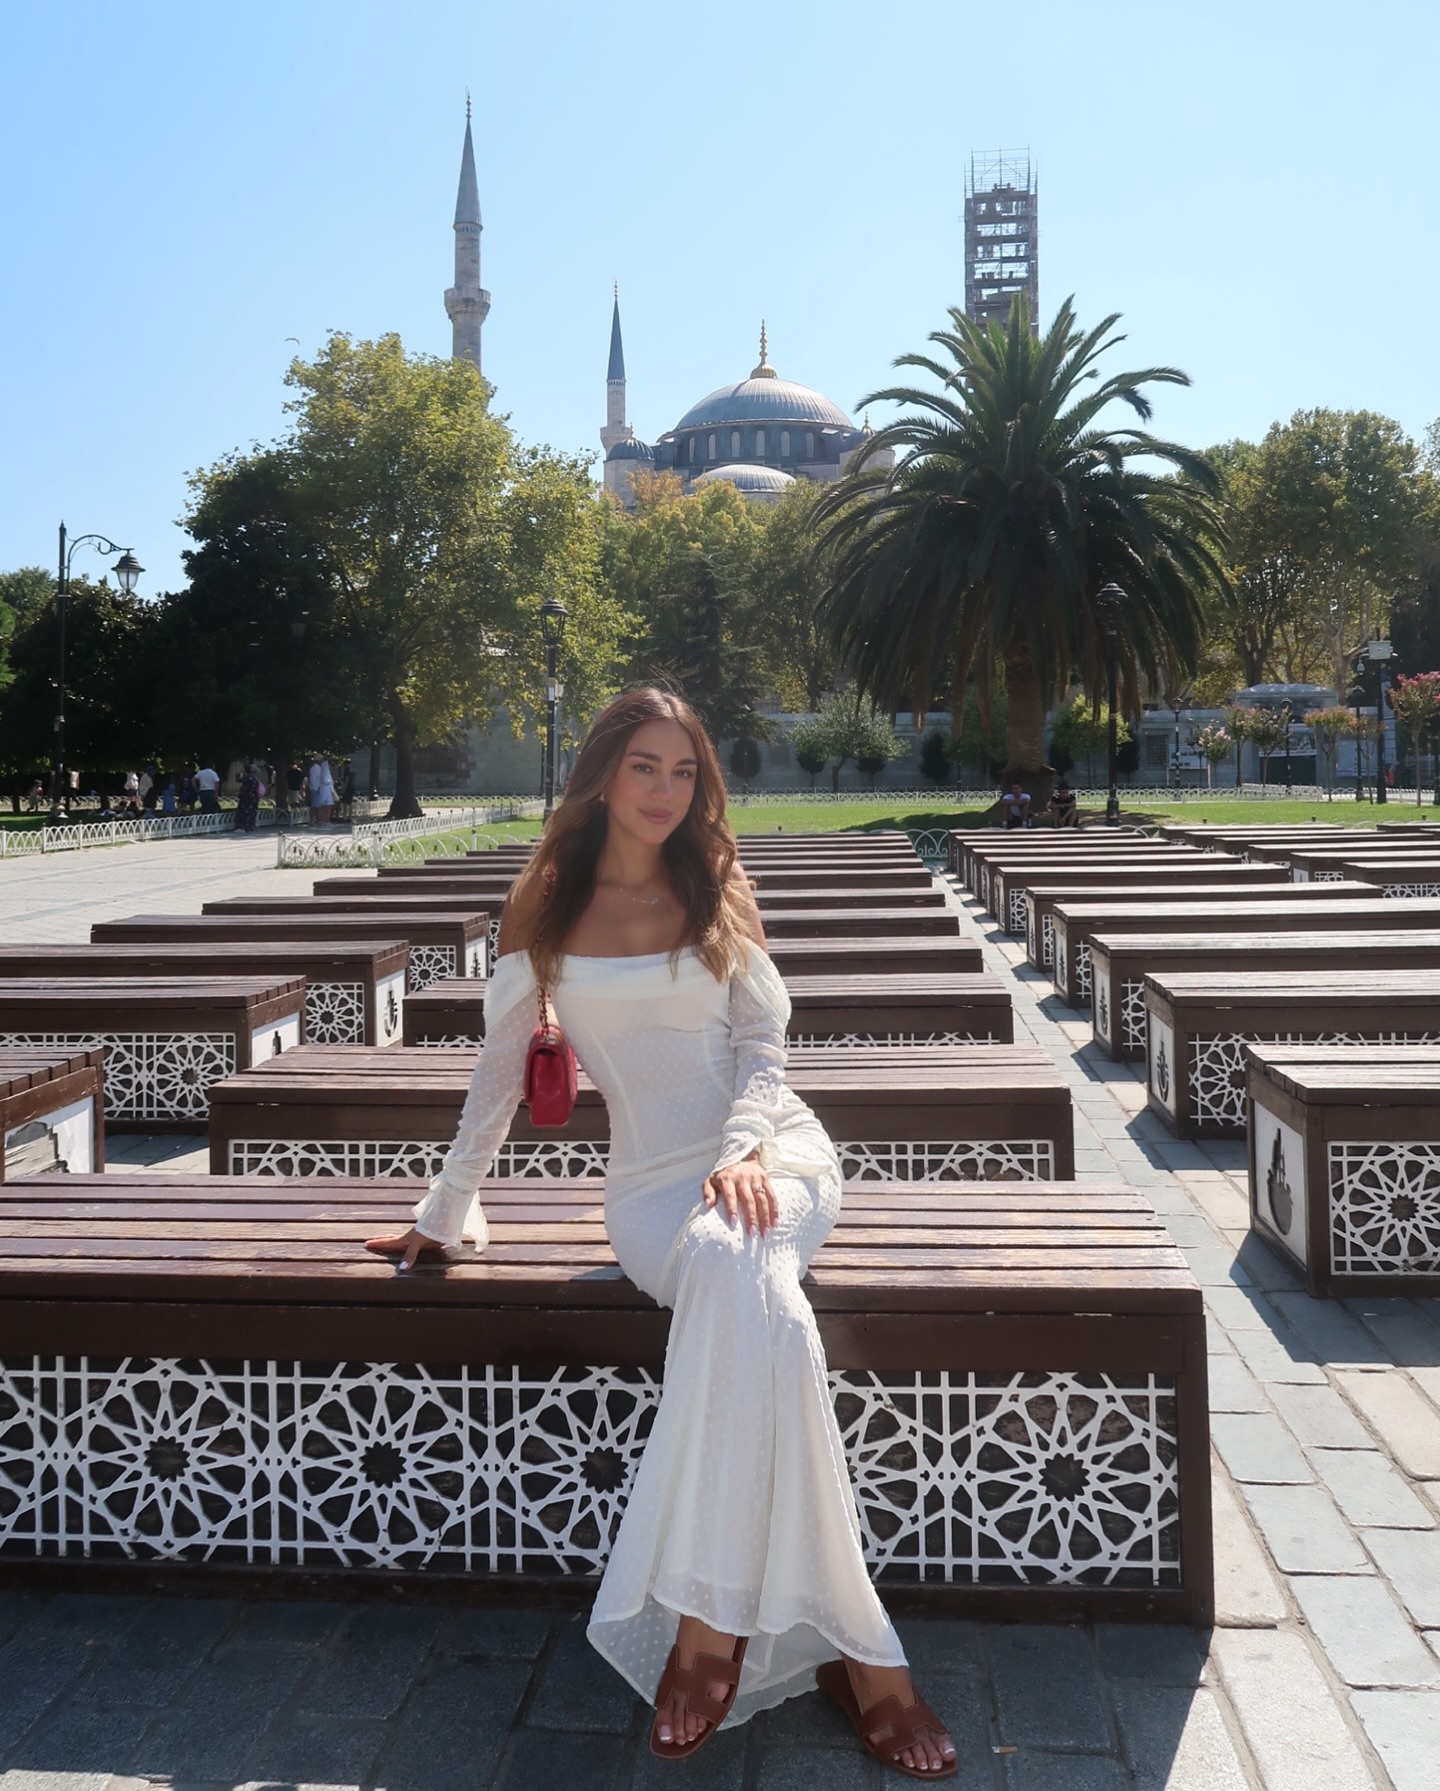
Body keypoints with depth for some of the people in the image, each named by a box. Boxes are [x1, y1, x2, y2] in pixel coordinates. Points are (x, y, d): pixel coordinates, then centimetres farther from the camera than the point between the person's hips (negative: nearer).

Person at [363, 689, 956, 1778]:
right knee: (757, 1300, -35)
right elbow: (500, 1070, 13)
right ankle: (852, 1652, -31)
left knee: (728, 1262, -37)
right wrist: (446, 1212, 13)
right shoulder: (545, 908, 9)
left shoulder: (717, 892, 12)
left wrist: (744, 1148, -14)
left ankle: (711, 1622, -30)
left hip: (771, 1153, 0)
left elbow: (764, 1044, 6)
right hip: (651, 1177, 0)